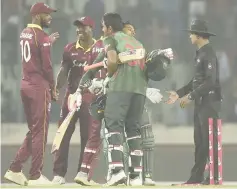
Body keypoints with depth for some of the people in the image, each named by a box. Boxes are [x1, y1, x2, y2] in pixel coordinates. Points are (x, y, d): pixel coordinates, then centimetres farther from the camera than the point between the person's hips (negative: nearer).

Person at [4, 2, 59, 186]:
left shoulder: (24, 34, 12)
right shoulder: (41, 36, -12)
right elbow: (46, 65, -13)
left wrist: (49, 42, 29)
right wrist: (53, 88, -5)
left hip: (25, 85, 8)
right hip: (39, 87, -8)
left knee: (33, 131, 16)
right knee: (40, 132, -2)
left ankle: (15, 169, 11)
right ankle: (35, 176, 0)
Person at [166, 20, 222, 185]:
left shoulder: (209, 54, -13)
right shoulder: (200, 54, 17)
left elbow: (210, 81, -22)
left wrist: (190, 96, -21)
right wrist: (179, 94, 16)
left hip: (210, 101, -10)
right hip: (201, 103, 10)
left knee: (210, 140, -9)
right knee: (200, 140, 9)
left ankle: (214, 177, -7)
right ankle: (197, 177, 12)